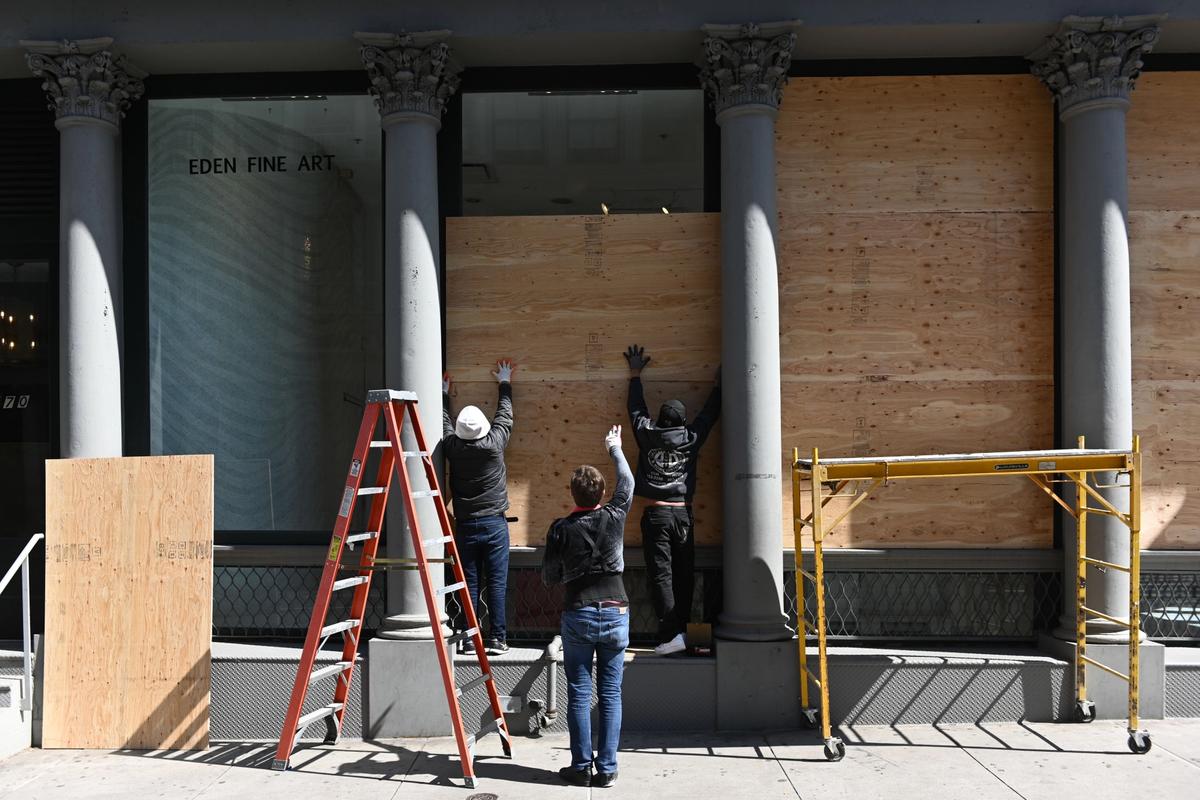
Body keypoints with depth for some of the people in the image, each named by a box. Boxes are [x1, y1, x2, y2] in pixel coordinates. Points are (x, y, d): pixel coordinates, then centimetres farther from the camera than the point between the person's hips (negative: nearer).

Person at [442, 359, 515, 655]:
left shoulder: (452, 447, -5)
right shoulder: (494, 443, -9)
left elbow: (444, 422, 16)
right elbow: (505, 414, 8)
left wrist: (444, 394, 33)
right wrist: (505, 383, 24)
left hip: (465, 526, 2)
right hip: (494, 524, -2)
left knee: (469, 584, 6)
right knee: (497, 583, 1)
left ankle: (469, 639, 7)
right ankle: (497, 639, 1)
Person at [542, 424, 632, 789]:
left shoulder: (561, 529, -6)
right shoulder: (614, 517, -2)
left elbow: (549, 577, 1)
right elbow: (628, 482, 17)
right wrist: (615, 448, 32)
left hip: (578, 615, -1)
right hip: (616, 613, 1)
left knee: (579, 694, 6)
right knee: (610, 694, 6)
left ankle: (581, 766, 10)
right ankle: (607, 768, 9)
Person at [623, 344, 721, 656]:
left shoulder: (647, 436, 2)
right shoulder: (691, 439, 4)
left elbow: (636, 408, 18)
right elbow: (709, 413, 18)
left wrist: (635, 374, 30)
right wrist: (718, 384, 31)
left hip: (656, 513, -2)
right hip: (682, 513, 2)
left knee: (661, 574, -4)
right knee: (684, 574, 9)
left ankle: (671, 634, -11)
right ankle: (681, 628, 13)